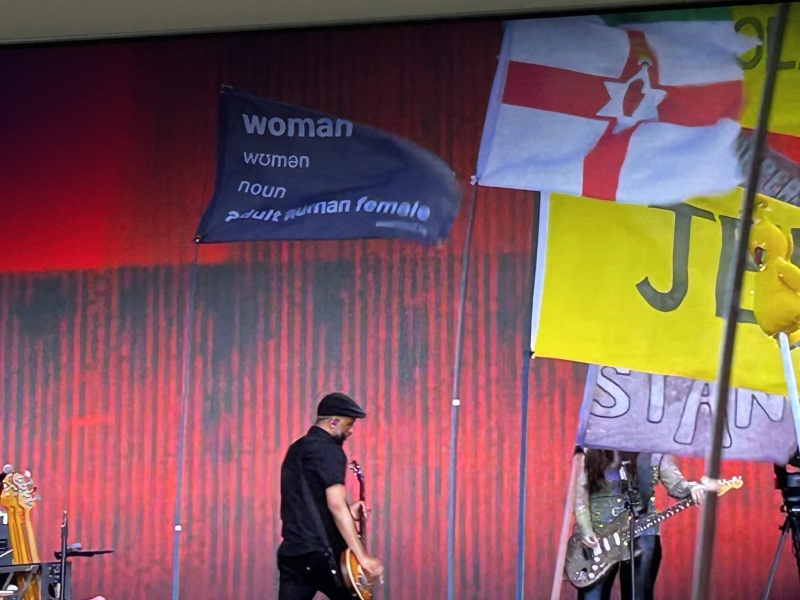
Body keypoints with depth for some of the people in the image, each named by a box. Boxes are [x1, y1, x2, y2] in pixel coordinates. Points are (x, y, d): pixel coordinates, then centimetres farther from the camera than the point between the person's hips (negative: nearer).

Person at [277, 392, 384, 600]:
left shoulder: (296, 450, 19)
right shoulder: (329, 451, -10)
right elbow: (336, 505, -21)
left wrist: (346, 513, 20)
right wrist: (362, 557, -24)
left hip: (291, 552, 8)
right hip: (321, 553, -8)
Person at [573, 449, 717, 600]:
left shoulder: (652, 455, 2)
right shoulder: (591, 455, 5)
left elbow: (675, 482, -6)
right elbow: (581, 496, 4)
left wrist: (693, 488, -29)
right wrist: (586, 530, -8)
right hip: (597, 537, 1)